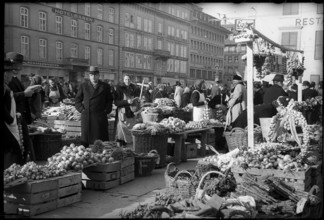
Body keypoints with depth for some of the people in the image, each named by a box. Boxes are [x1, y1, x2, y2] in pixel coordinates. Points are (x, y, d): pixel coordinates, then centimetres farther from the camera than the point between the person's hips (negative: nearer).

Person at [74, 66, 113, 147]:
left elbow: (109, 100, 14)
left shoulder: (105, 86, 8)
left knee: (101, 139, 0)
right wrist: (82, 109, 1)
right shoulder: (83, 86, 9)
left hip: (100, 116, 0)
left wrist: (106, 110, 2)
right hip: (86, 116, 0)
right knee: (85, 139, 0)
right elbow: (77, 100, 12)